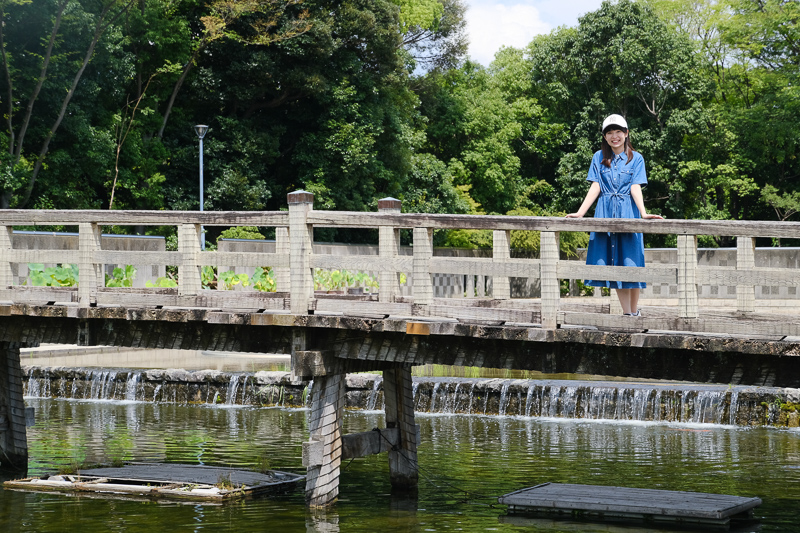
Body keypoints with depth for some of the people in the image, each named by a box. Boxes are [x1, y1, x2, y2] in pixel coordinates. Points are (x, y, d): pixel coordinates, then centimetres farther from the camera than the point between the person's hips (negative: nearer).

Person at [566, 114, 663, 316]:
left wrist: (643, 213, -20)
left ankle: (634, 311, 7)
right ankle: (627, 314, 3)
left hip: (628, 213, -2)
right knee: (613, 263, -1)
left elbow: (635, 187, -5)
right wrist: (580, 213, -7)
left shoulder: (636, 158, 5)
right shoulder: (599, 158, 9)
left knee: (629, 260, -4)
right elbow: (595, 187, 3)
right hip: (605, 213, 2)